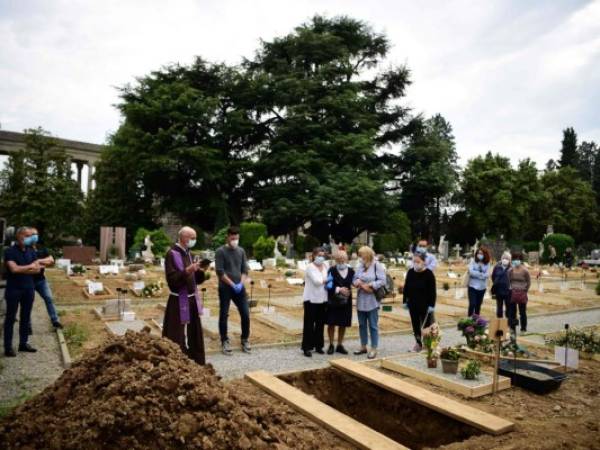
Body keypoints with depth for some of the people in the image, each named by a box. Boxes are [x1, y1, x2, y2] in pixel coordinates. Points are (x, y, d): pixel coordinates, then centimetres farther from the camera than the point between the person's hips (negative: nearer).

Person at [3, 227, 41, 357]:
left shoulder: (31, 251, 9)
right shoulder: (10, 251, -8)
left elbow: (37, 269, 2)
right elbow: (14, 269, -20)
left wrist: (21, 269, -10)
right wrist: (29, 266, -8)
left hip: (29, 288, 5)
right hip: (13, 289, -5)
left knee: (26, 317, 10)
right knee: (10, 318, 1)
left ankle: (23, 343, 19)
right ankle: (8, 347, 6)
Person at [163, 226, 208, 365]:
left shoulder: (187, 253, 11)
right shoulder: (172, 254, -13)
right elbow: (172, 280, -20)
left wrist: (200, 271, -3)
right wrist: (187, 271, -31)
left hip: (192, 300, 8)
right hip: (179, 302, -8)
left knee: (194, 337, 15)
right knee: (179, 339, -2)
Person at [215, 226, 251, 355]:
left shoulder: (241, 251, 8)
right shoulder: (220, 251, -7)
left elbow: (245, 269, 7)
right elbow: (220, 272, -12)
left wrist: (241, 283, -8)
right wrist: (232, 284, -15)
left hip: (240, 288, 4)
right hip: (225, 288, -4)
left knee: (246, 314, 4)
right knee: (224, 315, 3)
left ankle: (245, 340, 19)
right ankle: (225, 342, 16)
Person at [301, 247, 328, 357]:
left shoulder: (325, 265, 8)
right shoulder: (310, 267, -10)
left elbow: (330, 280, 10)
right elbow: (317, 281, -19)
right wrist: (327, 279, -7)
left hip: (322, 299, 6)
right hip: (311, 299, -6)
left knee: (320, 323, 12)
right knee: (309, 324, 0)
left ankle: (318, 345, 24)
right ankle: (307, 347, 8)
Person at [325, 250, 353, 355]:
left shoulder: (351, 271, 1)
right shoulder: (332, 271, -8)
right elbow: (328, 285, -11)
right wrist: (339, 289, -23)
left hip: (346, 302, 3)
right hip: (333, 301, -3)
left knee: (343, 324, 10)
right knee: (331, 323, 4)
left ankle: (340, 345, 25)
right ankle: (331, 345, 20)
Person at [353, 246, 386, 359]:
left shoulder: (377, 266, -9)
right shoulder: (360, 266, 10)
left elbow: (382, 281, -15)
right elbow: (355, 279, 8)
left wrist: (369, 285, -17)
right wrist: (361, 284, -11)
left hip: (372, 300, -6)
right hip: (361, 300, 6)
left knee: (373, 325, 1)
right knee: (362, 324, 13)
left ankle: (374, 349, 10)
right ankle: (363, 347, 25)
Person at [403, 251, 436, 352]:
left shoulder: (429, 274, -13)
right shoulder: (410, 272, 0)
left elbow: (432, 291, -11)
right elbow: (406, 288, 7)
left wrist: (432, 305, -14)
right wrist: (405, 301, 7)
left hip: (425, 305, -4)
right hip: (413, 304, 4)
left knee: (426, 324, 6)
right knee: (415, 324, 11)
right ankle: (418, 343, 25)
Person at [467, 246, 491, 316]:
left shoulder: (487, 264, 0)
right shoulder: (473, 261, -4)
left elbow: (487, 274, -10)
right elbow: (471, 271, -15)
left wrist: (476, 274, -20)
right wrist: (481, 274, -13)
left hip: (482, 287, 2)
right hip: (472, 286, -2)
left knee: (478, 305, 11)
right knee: (472, 304, -9)